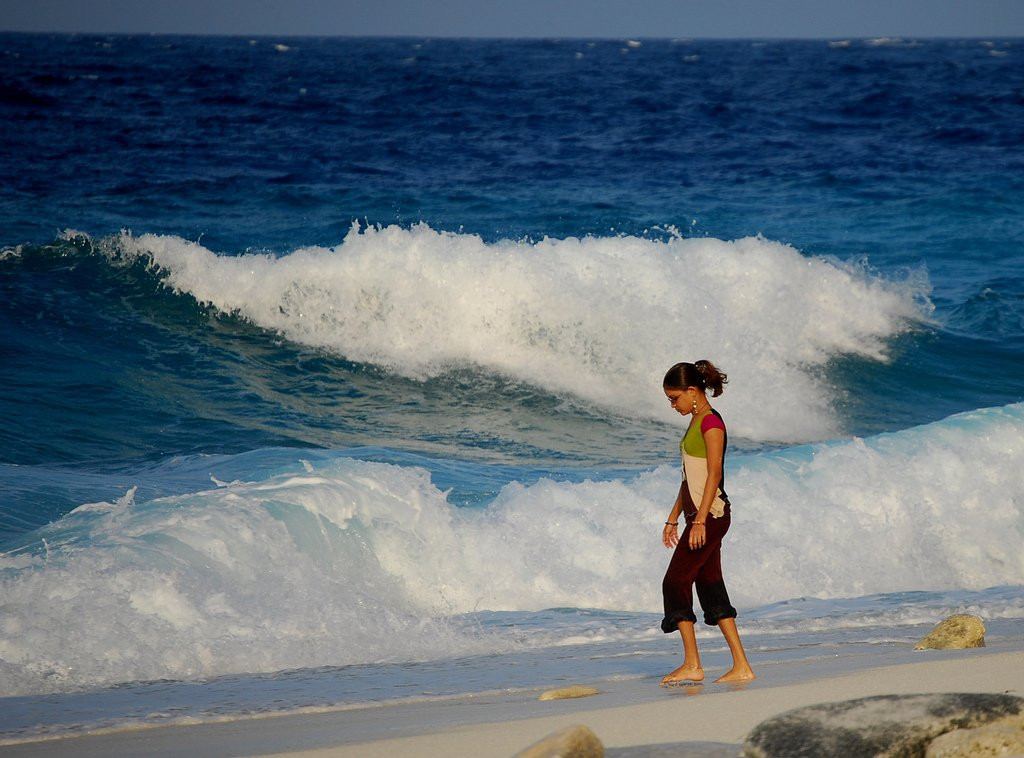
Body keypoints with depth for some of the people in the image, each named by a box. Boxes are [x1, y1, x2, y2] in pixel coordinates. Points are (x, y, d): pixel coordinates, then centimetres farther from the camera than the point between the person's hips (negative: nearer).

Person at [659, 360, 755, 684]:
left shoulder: (711, 422, -12)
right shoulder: (696, 423, 17)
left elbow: (714, 474, -18)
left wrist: (700, 520, -22)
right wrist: (673, 518, 22)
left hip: (711, 514, -10)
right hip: (699, 514, 10)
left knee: (676, 581, -8)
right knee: (710, 586, 8)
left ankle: (692, 664, -6)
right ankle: (741, 666, 7)